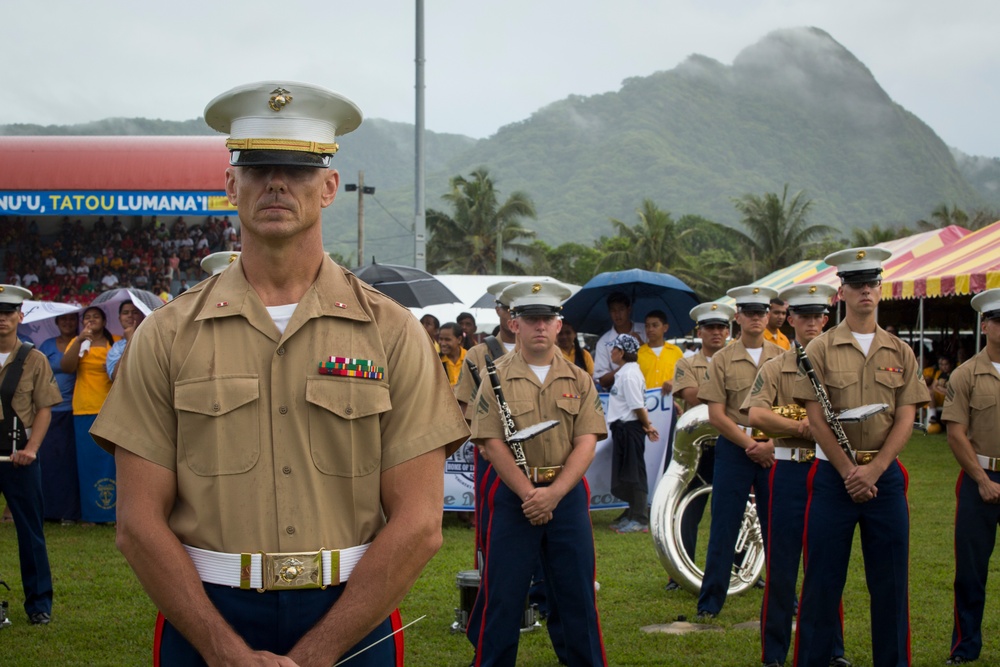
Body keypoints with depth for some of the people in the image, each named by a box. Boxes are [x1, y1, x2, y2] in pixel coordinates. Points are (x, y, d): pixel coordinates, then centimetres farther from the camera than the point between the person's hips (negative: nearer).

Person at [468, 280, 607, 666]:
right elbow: (493, 443, -7)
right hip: (512, 494, -2)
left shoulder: (579, 381, 6)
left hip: (567, 494, 2)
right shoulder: (497, 378, 0)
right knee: (502, 595, 2)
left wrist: (553, 493, -16)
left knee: (578, 591, 7)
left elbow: (586, 443, -2)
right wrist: (529, 495, -15)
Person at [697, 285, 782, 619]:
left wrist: (771, 445, -11)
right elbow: (716, 415, -3)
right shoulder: (722, 360, 2)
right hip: (733, 450, -1)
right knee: (724, 527, 1)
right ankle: (710, 601, 8)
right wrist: (750, 445, -11)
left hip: (775, 451, 1)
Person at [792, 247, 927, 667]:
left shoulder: (900, 352, 7)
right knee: (823, 578, 2)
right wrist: (848, 471, -12)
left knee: (890, 579, 6)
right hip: (832, 475, -2)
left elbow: (905, 419, 1)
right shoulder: (820, 350, 0)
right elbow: (816, 419, -5)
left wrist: (873, 469, -11)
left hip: (885, 476, 2)